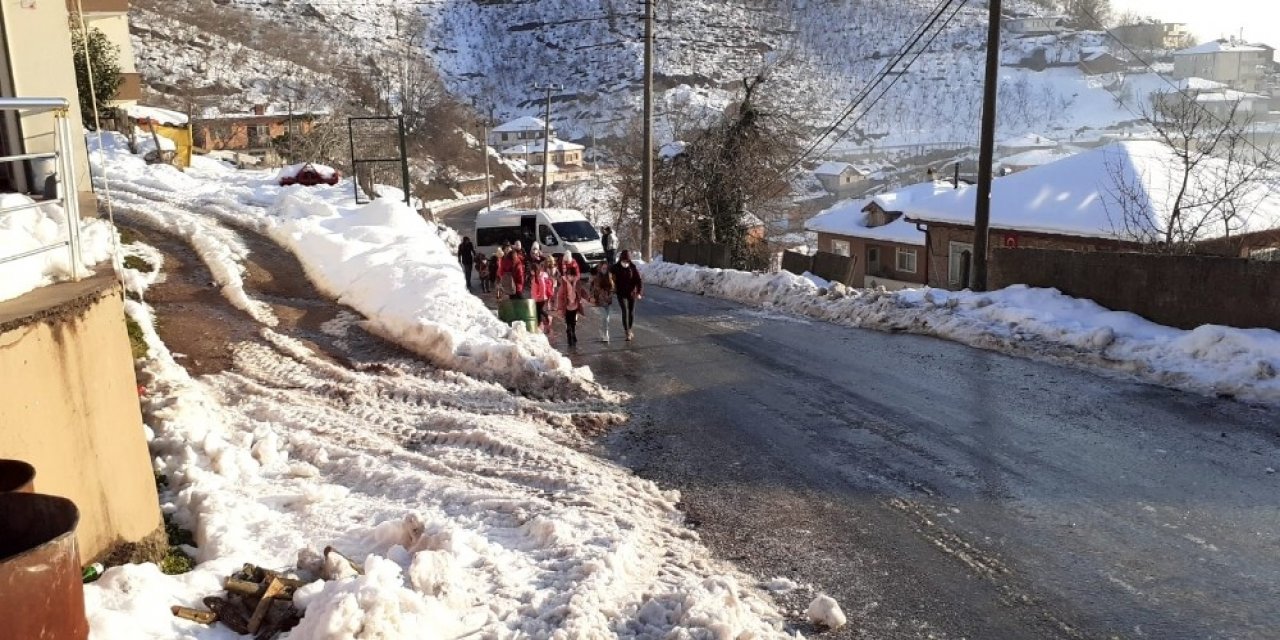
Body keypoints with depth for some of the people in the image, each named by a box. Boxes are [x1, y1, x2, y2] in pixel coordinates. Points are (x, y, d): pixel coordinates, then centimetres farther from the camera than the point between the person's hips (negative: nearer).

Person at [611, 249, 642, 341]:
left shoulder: (633, 268, -7)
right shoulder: (616, 268, -6)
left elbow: (639, 281, -11)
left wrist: (639, 292, -22)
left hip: (631, 293, 1)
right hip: (621, 293, -1)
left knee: (631, 312, 10)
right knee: (625, 311, -11)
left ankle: (629, 330, 31)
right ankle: (628, 333, -9)